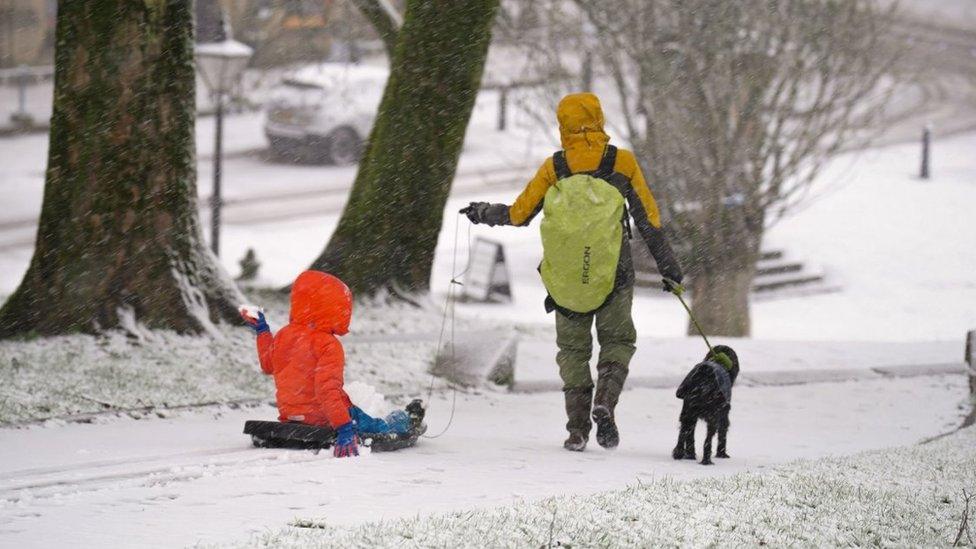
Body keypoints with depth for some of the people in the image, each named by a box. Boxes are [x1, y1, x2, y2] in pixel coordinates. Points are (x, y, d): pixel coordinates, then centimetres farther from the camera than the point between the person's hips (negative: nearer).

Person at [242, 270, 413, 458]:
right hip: (321, 417, -8)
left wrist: (262, 331, 34)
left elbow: (268, 365, 20)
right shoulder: (327, 345, -24)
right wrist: (343, 426, -38)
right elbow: (327, 387, -34)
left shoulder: (282, 336, -1)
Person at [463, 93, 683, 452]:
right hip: (614, 274, -1)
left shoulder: (554, 167, -1)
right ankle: (605, 402, -12)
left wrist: (482, 213, 24)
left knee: (573, 348, 14)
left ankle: (578, 428, 5)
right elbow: (648, 219, 0)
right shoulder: (622, 161, -2)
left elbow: (519, 214, 5)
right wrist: (668, 267, 7)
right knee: (618, 341, 14)